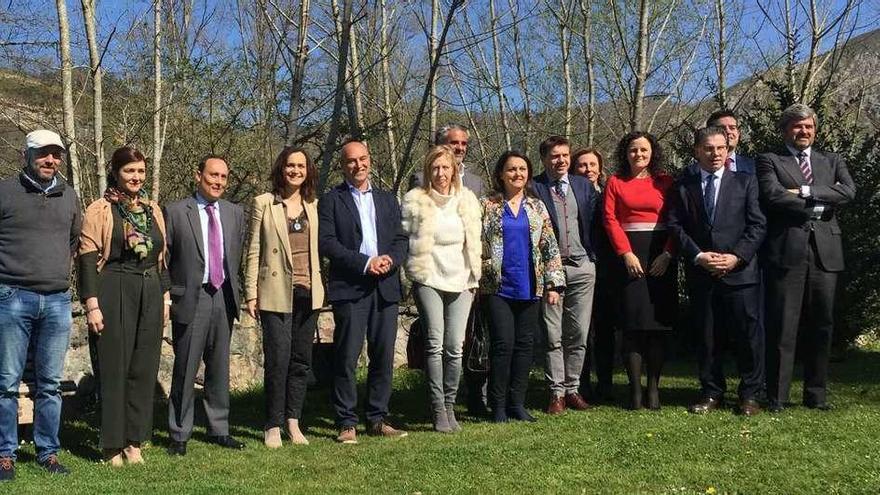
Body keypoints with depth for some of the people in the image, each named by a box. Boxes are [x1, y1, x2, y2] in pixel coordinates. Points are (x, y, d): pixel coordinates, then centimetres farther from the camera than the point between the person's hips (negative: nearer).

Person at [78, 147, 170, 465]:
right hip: (114, 293, -5)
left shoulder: (153, 210, 13)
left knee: (143, 368, 6)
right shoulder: (99, 210, -2)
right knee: (114, 368, 0)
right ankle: (112, 445, 9)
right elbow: (87, 259, -6)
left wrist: (165, 296, 12)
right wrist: (92, 305, -12)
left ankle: (134, 441, 15)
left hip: (150, 295, 5)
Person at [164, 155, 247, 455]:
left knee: (219, 367, 11)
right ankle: (179, 435, 10)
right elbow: (162, 258, -1)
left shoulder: (235, 213, 10)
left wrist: (235, 292, 9)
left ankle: (219, 429, 21)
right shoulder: (175, 212, -3)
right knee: (185, 369, 0)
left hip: (224, 298, 4)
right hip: (190, 299, -4)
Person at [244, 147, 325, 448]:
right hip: (276, 293, -4)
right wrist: (251, 294, -3)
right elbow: (253, 251, 1)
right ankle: (273, 426, 6)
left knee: (302, 360, 8)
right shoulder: (263, 204, 1)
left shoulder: (314, 206, 11)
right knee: (277, 360, -5)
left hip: (308, 293, 4)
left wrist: (322, 289, 8)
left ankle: (293, 422, 18)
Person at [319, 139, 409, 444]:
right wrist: (365, 263, -14)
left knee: (383, 356, 6)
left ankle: (377, 419, 15)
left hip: (386, 287, 4)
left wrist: (390, 259, -9)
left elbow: (401, 240, 13)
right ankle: (346, 424, 4)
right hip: (349, 288, -4)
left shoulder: (387, 200, 18)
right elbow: (326, 243, -7)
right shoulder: (331, 201, 4)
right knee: (346, 358, -4)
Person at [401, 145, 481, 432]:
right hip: (428, 280, -2)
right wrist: (413, 270, 0)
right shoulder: (414, 201, 0)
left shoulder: (467, 200, 9)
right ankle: (438, 409, -1)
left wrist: (475, 277, 12)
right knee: (435, 344, -8)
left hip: (460, 281, 3)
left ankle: (450, 405, 12)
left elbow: (474, 243, 15)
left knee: (455, 347, -1)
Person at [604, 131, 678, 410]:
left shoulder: (665, 182, 9)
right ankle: (635, 388, -3)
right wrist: (626, 254, -10)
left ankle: (654, 387, 3)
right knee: (633, 324, -5)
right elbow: (610, 219, 1)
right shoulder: (616, 182, 9)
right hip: (629, 255, -1)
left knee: (658, 322, -1)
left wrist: (668, 254, -9)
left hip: (661, 256, 1)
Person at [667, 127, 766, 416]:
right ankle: (712, 393, 17)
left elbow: (757, 225, 1)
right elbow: (675, 226, 3)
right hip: (700, 274, 1)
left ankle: (750, 395, 11)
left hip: (740, 271, -1)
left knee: (747, 335, 0)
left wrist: (737, 257, -11)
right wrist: (698, 256, -10)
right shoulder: (683, 187, 11)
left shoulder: (745, 182, 8)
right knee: (707, 337, 6)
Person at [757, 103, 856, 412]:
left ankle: (816, 395, 18)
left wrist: (805, 192, -9)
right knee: (782, 327, -3)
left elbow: (848, 192, 0)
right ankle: (776, 396, 3)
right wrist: (819, 205, -6)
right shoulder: (770, 160, 7)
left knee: (821, 326, 8)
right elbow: (773, 195, -11)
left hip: (825, 252, 4)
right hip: (786, 251, -4)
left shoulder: (832, 162, 19)